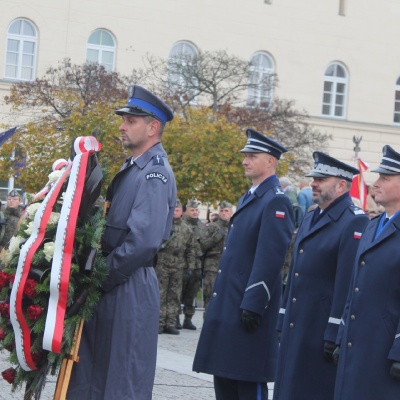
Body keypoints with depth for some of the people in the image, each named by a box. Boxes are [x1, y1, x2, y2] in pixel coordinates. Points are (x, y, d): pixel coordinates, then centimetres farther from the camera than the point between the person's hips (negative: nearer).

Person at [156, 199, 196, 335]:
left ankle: (170, 324, 10)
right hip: (162, 265, -4)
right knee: (160, 295, -3)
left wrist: (191, 266, 9)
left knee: (174, 296, 5)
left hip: (178, 267, 4)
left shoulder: (187, 229, 13)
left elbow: (191, 250, 14)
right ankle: (159, 323, 0)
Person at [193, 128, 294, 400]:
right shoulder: (248, 199, 19)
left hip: (249, 306, -10)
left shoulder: (276, 201, -12)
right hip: (227, 306, 10)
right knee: (224, 377, 13)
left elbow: (270, 258, -20)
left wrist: (253, 305, -23)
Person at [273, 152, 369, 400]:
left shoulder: (354, 222, -12)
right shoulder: (311, 219, 17)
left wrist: (335, 335, -21)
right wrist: (283, 321, 17)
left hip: (323, 329, -9)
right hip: (296, 329, 9)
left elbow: (348, 283, -18)